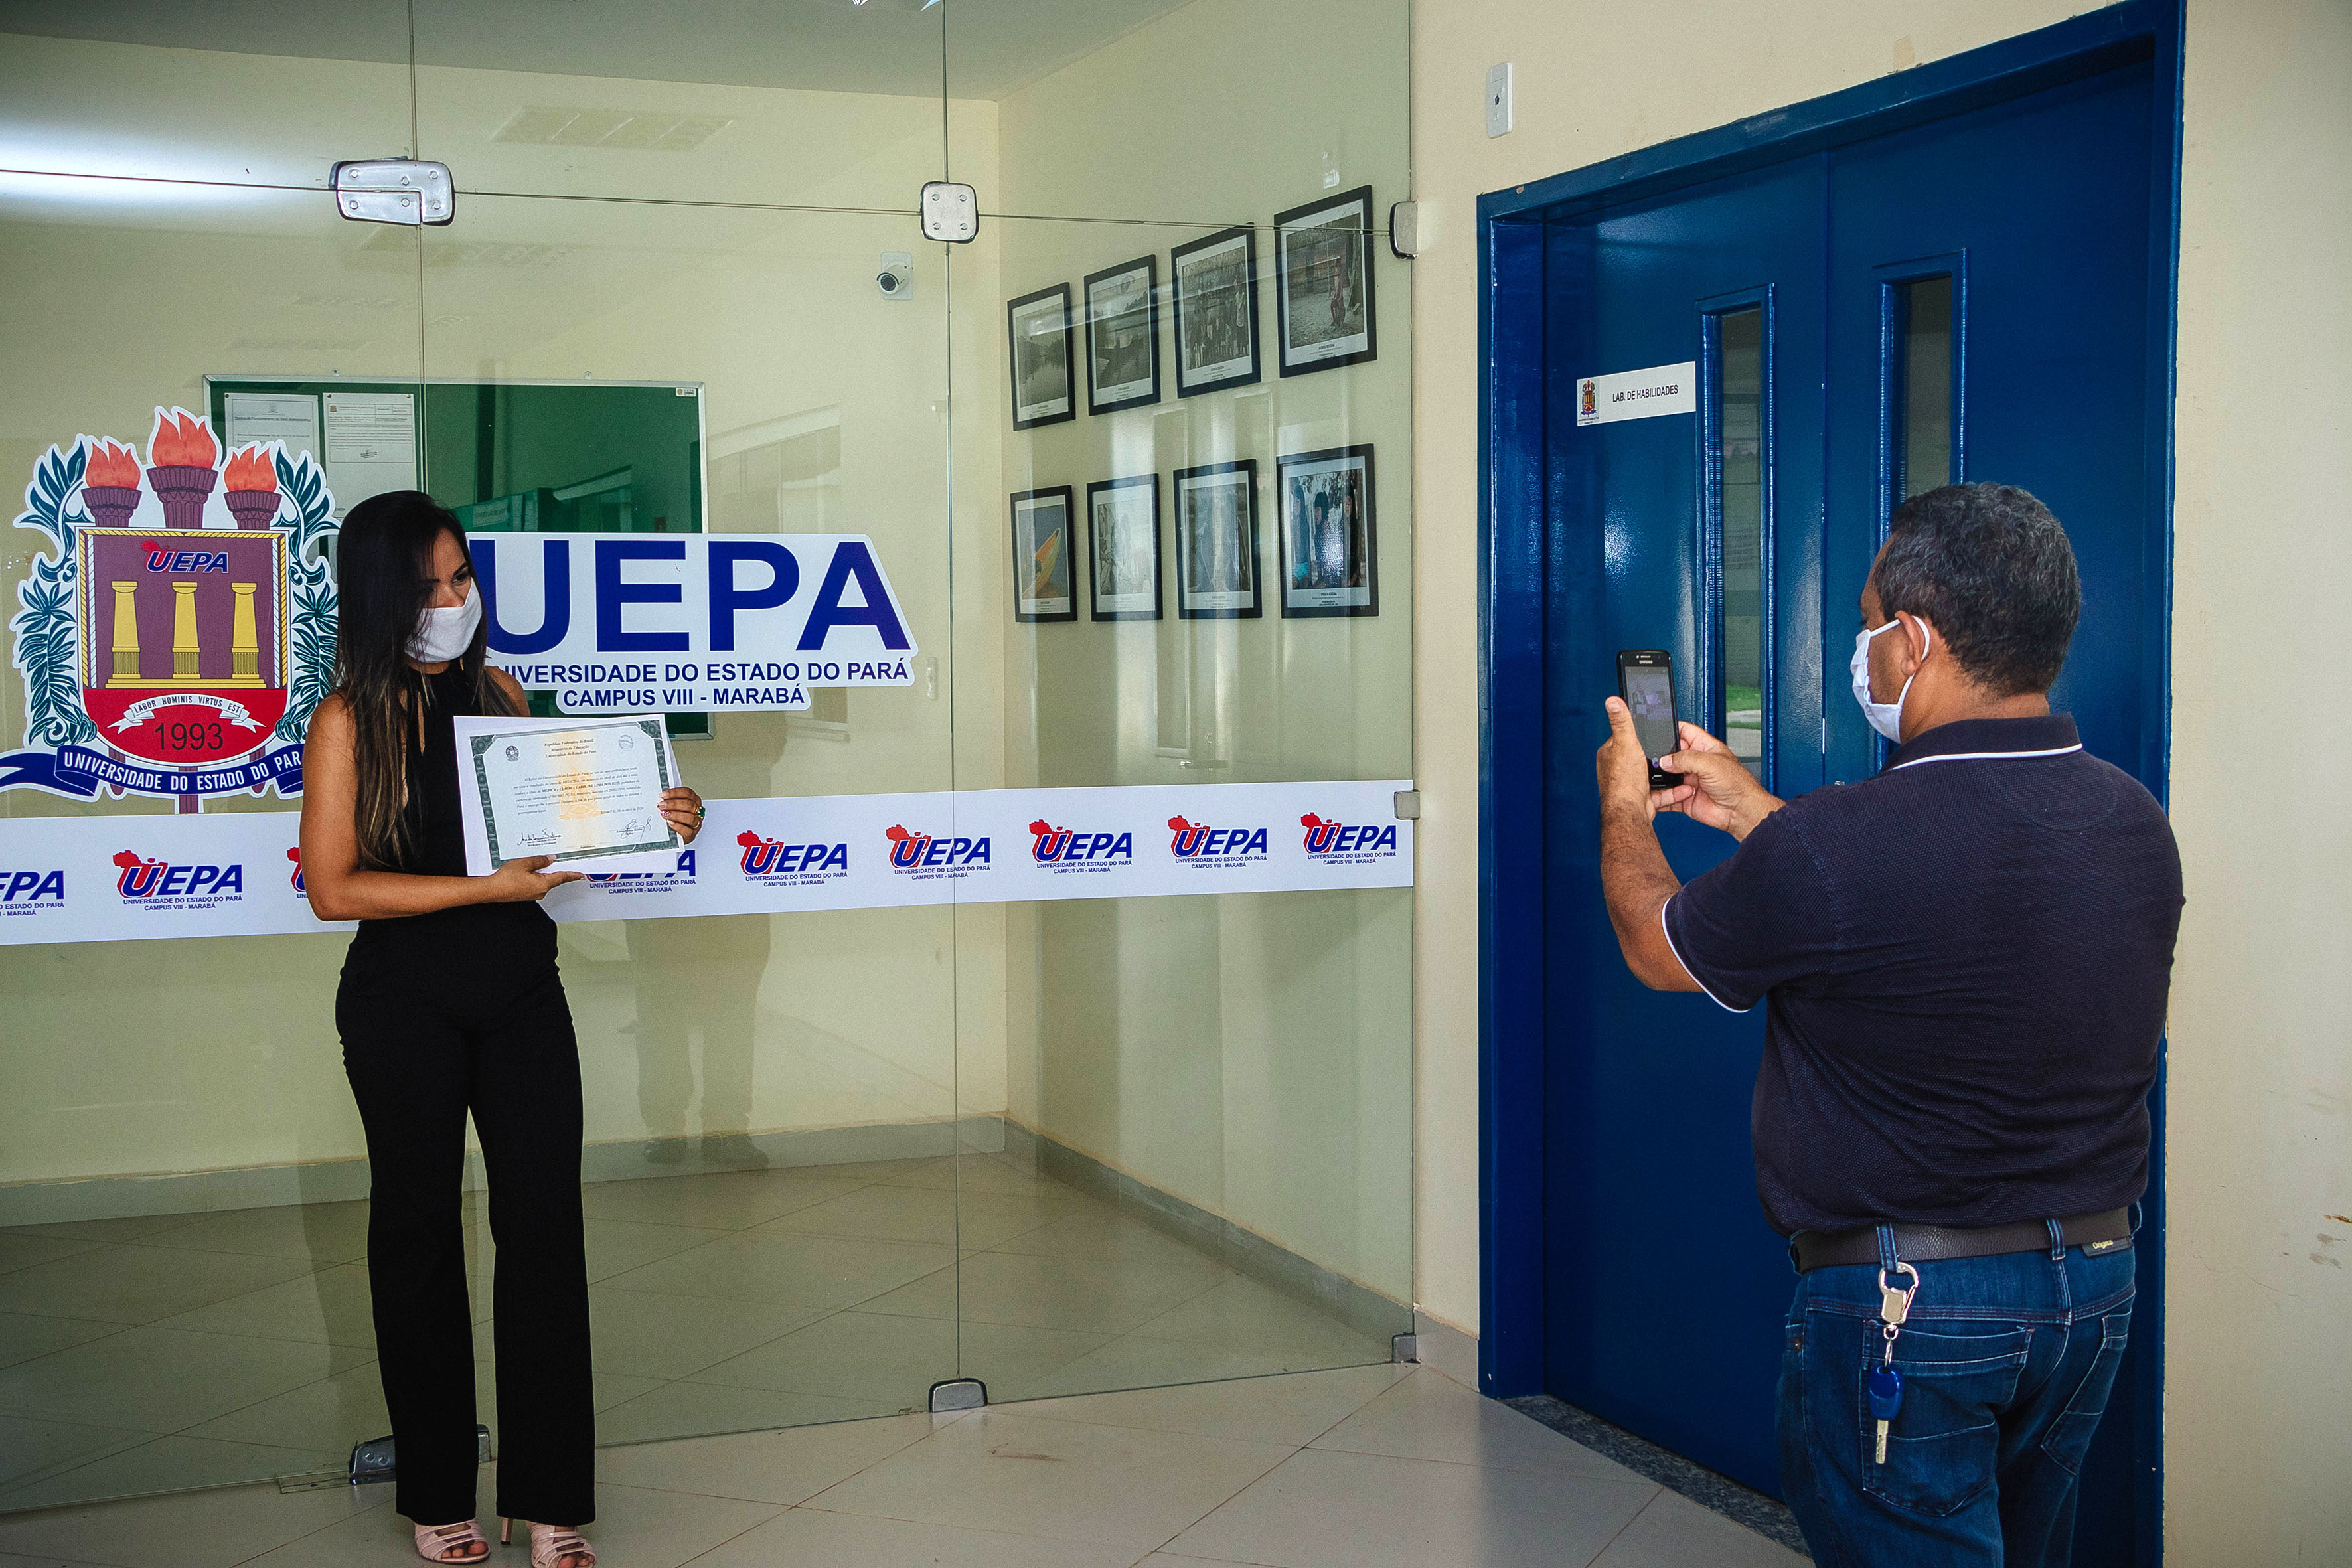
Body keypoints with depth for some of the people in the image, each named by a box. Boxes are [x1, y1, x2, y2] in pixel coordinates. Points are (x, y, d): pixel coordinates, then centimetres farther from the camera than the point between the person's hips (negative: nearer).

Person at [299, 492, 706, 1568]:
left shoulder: (495, 691, 6)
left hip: (520, 992, 4)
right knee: (419, 1234, 10)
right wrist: (487, 887, -21)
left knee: (546, 1225, 1)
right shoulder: (348, 720, -9)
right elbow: (332, 887, -14)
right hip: (404, 1006, -4)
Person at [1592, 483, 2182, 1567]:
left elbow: (1656, 948, -5)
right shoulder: (2135, 823, -3)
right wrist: (1755, 813, 22)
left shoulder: (1829, 848, -25)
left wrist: (1624, 806, 15)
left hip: (1909, 1309, -7)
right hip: (2098, 1279, 7)